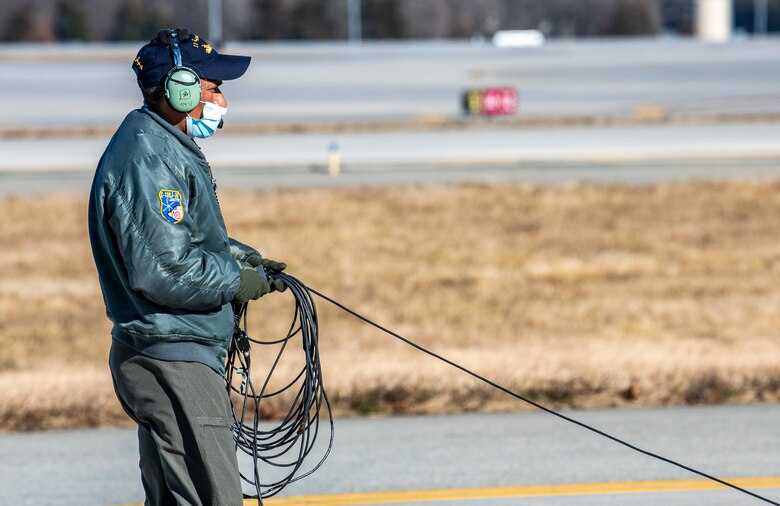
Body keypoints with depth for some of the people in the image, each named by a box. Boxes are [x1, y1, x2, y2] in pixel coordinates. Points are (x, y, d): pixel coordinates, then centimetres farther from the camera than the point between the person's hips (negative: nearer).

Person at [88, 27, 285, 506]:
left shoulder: (165, 147, 15)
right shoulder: (148, 157, -20)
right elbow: (160, 272, -27)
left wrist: (242, 255, 12)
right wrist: (234, 281, -14)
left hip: (176, 355, 11)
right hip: (172, 362, -11)